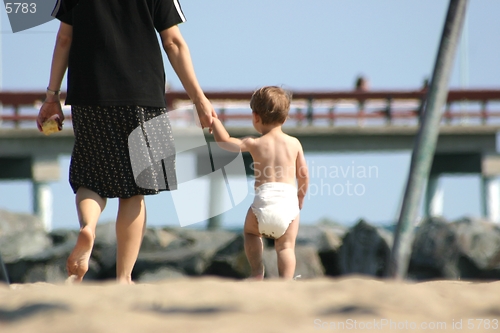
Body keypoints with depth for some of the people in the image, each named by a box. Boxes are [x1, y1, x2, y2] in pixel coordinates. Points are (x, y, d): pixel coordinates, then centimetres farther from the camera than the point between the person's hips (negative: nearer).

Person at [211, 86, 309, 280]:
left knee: (251, 232, 25)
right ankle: (286, 280, -13)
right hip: (289, 202, 1)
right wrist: (301, 196, 34)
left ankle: (257, 271, 16)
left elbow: (224, 142, 9)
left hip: (264, 199, -1)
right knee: (286, 245, 5)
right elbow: (304, 175, 17)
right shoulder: (294, 143, 13)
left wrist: (214, 120, 24)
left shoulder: (255, 144, 6)